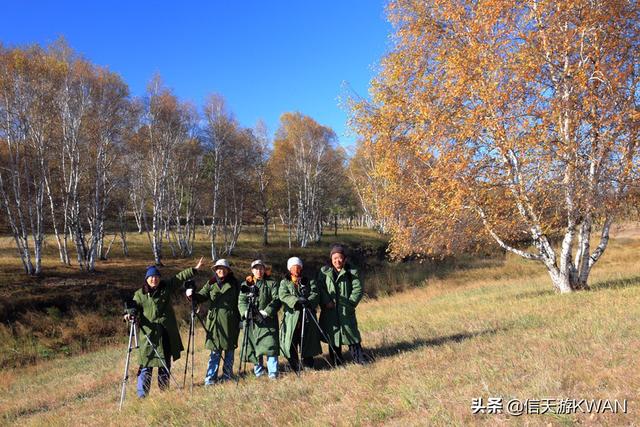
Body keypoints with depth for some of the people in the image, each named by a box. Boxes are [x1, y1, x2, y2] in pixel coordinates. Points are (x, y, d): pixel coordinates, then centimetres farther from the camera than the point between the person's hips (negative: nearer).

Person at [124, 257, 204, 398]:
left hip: (167, 333, 4)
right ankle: (142, 394, -1)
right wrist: (130, 314, -22)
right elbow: (134, 307, 0)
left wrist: (194, 269, 10)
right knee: (147, 364, -6)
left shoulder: (166, 287, 7)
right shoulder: (140, 294, 0)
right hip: (149, 334, -4)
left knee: (165, 364, 12)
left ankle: (164, 391, 23)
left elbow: (180, 277, 11)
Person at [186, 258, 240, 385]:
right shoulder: (211, 284, 8)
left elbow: (239, 302, 6)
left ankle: (227, 375, 16)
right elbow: (202, 296, -3)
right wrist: (192, 295, -25)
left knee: (229, 349, 6)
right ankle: (210, 378, 1)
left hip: (230, 321, 0)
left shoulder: (233, 284, 6)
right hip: (214, 320, 0)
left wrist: (240, 320, 3)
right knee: (215, 351, -1)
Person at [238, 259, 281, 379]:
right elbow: (241, 301, 4)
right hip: (251, 320, 2)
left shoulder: (271, 283, 7)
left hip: (268, 320, -2)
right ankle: (258, 371, 18)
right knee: (253, 346, 4)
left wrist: (266, 312, -15)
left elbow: (276, 300, -3)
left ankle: (273, 372, -4)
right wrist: (246, 312, -15)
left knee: (270, 345, -9)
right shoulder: (245, 284, 13)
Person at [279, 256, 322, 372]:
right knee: (290, 342, -6)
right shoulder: (284, 282, 12)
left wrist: (308, 302, -21)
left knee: (308, 341, 2)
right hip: (291, 316, -1)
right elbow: (283, 295, -6)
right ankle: (295, 367, 8)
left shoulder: (309, 282, 17)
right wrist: (297, 300, -22)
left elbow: (314, 294, 0)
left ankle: (308, 365, 16)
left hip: (308, 316, 1)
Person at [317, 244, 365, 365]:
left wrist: (350, 303, -12)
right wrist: (326, 301, -14)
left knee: (351, 334, -2)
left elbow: (358, 289, -4)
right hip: (330, 311, 2)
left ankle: (359, 359, 10)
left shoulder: (352, 272, 0)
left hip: (346, 311, -1)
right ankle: (336, 363, 19)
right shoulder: (324, 271, 4)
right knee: (333, 336, 8)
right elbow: (320, 287, -3)